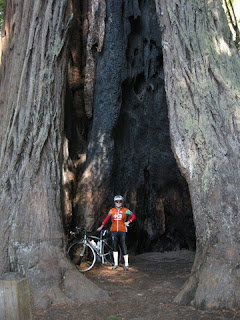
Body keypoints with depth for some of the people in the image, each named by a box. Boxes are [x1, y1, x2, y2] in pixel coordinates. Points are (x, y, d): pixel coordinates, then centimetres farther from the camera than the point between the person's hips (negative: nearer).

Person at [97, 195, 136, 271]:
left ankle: (126, 264, 4)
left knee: (123, 246, -4)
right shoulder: (112, 210, 7)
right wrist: (101, 226, 11)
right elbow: (107, 218, 12)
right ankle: (116, 263, 14)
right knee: (114, 246, 5)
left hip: (122, 231, -2)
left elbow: (133, 216, 2)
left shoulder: (125, 210, 1)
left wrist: (128, 222, -9)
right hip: (114, 231, 2)